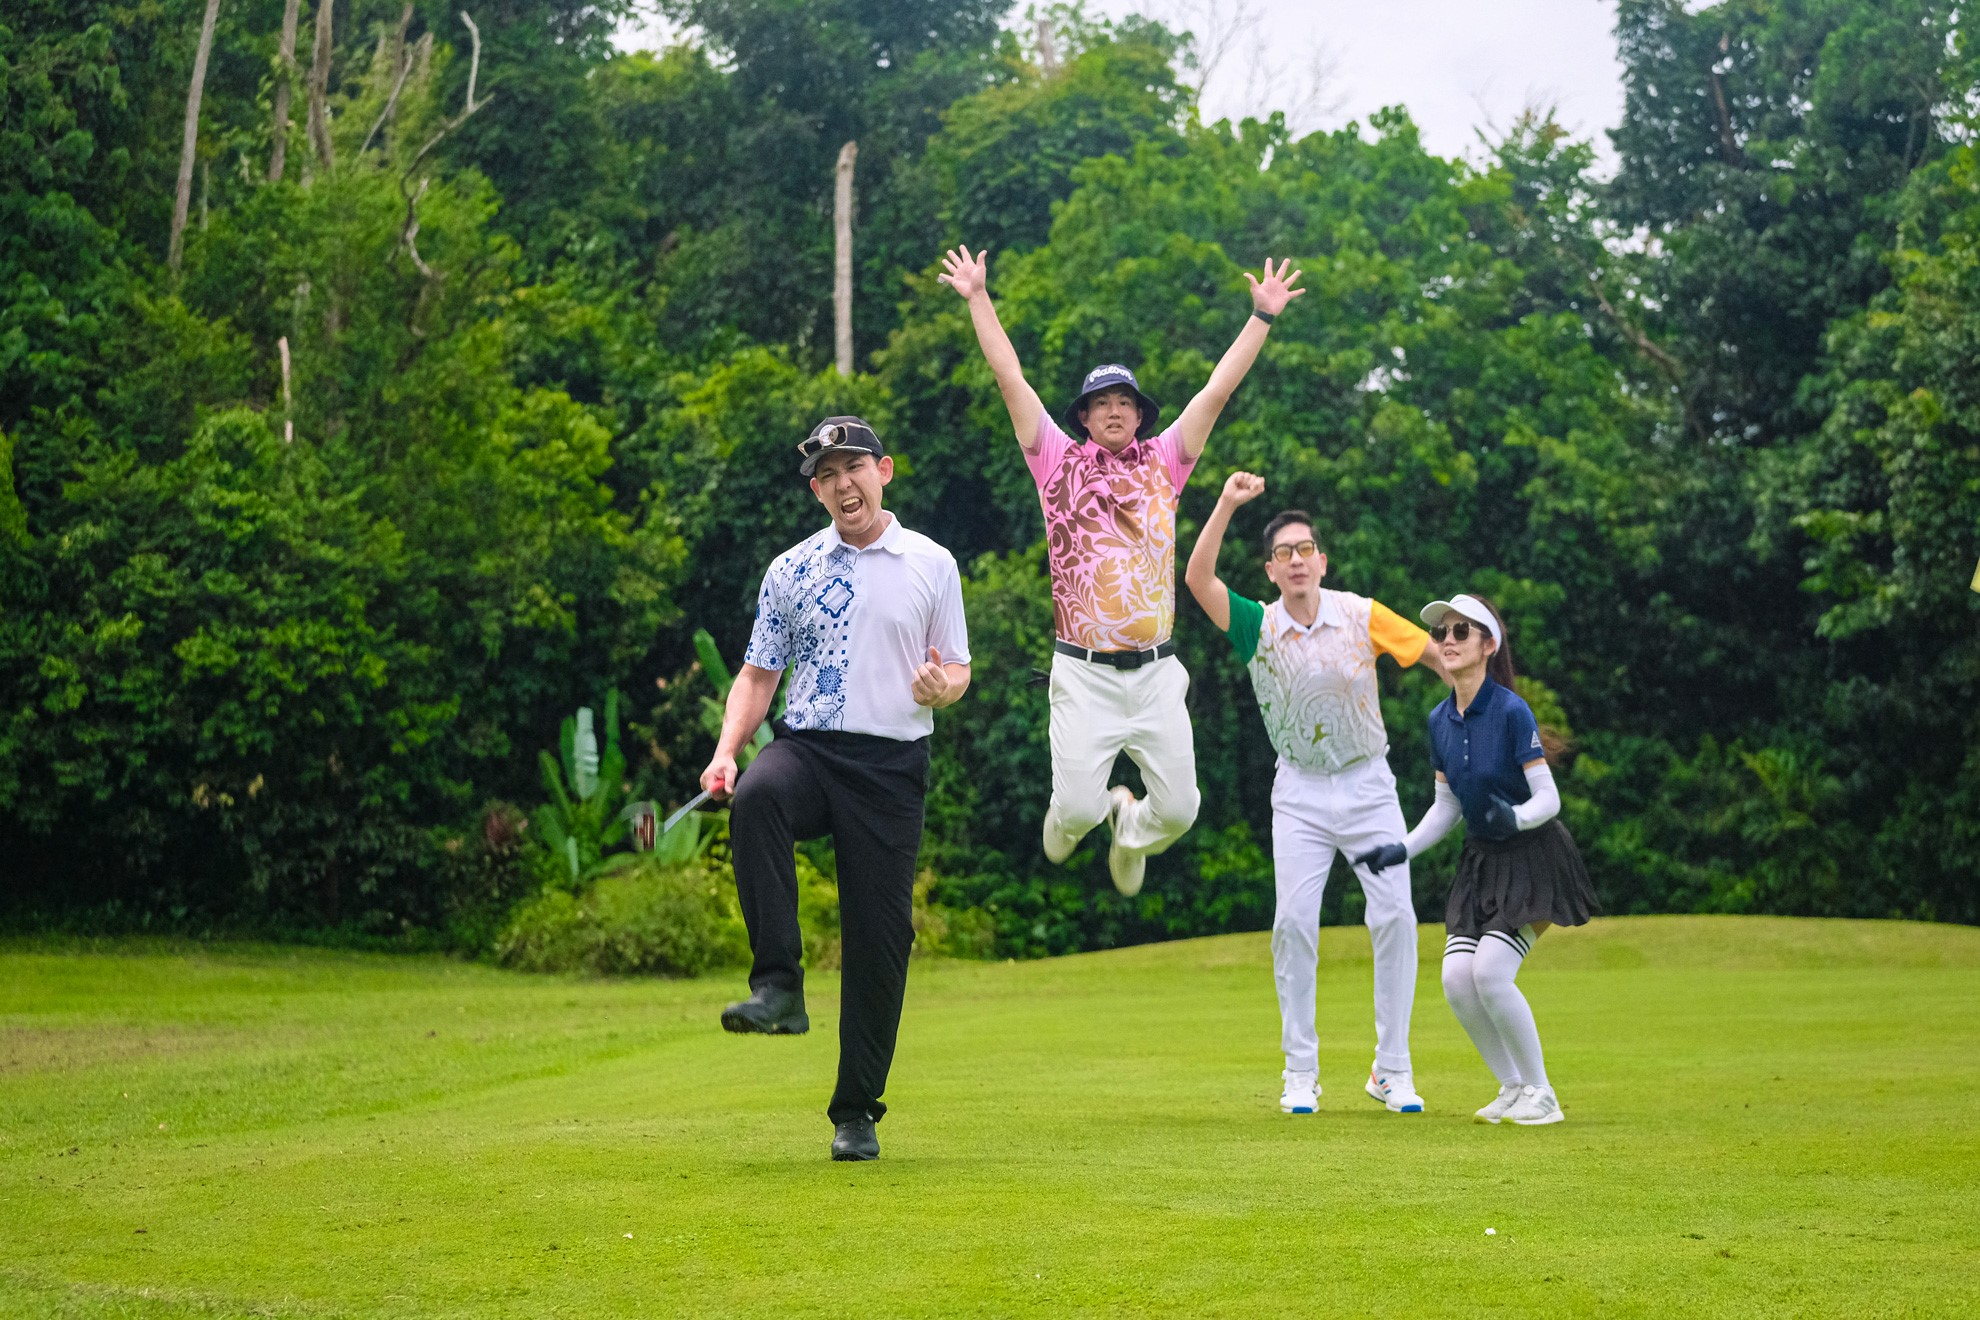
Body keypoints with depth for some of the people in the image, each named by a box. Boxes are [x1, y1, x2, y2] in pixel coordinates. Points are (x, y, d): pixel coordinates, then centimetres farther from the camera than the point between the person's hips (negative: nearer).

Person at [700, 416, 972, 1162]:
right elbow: (758, 673, 12)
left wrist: (941, 687, -13)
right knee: (757, 798, -36)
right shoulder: (791, 570, 12)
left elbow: (958, 672, 11)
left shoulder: (932, 566, 9)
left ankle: (857, 1113, 10)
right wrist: (726, 752, -4)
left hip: (890, 765, 0)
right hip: (805, 747, 1)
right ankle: (779, 987, -33)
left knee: (880, 937, -2)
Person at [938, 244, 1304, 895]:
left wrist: (1262, 317, 5)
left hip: (1156, 672, 3)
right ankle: (1067, 818, 30)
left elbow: (1217, 391, 8)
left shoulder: (1162, 463, 11)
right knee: (1078, 808, -9)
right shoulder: (1059, 462, 5)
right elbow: (1011, 379, 2)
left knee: (1178, 810, 0)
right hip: (1085, 673, -2)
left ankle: (1130, 827, 37)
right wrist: (978, 299, 0)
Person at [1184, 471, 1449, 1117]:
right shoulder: (1259, 627, -5)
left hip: (1368, 785, 0)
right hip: (1300, 792, 0)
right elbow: (1198, 579, -19)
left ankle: (1392, 1069, 4)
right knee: (1294, 921, -8)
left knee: (1395, 917, -6)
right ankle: (1300, 1071, 2)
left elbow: (1438, 656, -1)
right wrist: (1226, 505, -25)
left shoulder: (1362, 615, -6)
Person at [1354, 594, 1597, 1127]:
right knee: (1456, 978, -7)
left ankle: (1540, 1093, -2)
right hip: (1481, 862, 7)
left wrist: (1516, 817, -38)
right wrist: (1403, 849, 3)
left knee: (1490, 972, -19)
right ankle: (1513, 1087, 12)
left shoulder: (1511, 711, -18)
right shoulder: (1440, 720, 2)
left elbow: (1549, 797, -19)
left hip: (1532, 858, -7)